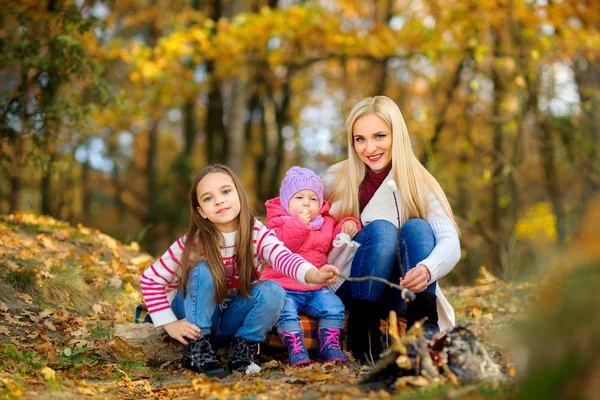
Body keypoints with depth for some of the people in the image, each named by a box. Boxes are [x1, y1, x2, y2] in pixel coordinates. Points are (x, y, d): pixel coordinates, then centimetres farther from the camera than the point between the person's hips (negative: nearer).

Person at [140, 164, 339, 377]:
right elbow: (150, 279, -13)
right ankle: (196, 348, -18)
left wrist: (313, 274, -60)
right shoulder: (192, 243, -20)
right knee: (202, 270, -30)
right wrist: (170, 324, -20)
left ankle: (242, 349, -7)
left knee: (273, 290, -27)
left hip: (233, 318, 1)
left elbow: (283, 256, -39)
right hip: (195, 317, -1)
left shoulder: (257, 233, -18)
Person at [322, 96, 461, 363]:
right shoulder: (336, 180, -3)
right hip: (348, 289, -1)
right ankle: (362, 333, -26)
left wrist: (427, 269, -43)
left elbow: (450, 243, -21)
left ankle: (425, 328, -36)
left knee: (417, 228, -26)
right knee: (381, 229, -28)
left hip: (401, 290, 1)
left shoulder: (419, 183, -5)